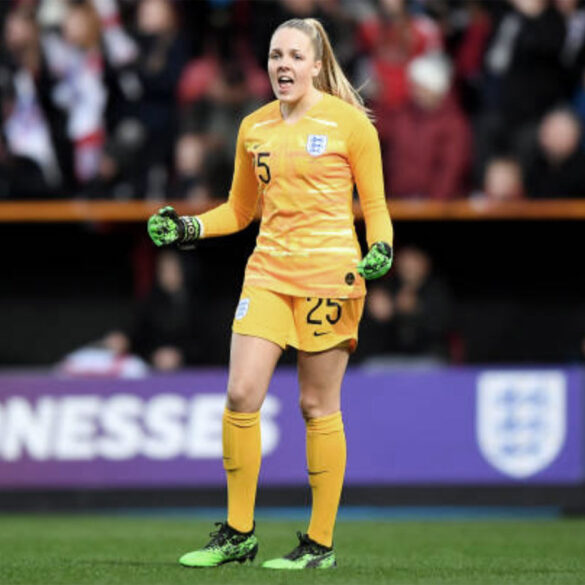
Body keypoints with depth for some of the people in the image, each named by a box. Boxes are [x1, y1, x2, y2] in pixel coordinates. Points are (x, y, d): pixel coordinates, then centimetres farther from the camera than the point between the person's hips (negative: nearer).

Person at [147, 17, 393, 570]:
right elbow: (240, 209, 22)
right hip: (267, 271, 4)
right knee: (241, 395, -7)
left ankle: (320, 543, 7)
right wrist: (187, 228, 7)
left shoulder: (349, 122, -2)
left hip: (329, 274, -4)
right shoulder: (254, 127, 11)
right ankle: (238, 533, 4)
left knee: (318, 405, -2)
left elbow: (374, 205, 3)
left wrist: (380, 249, -15)